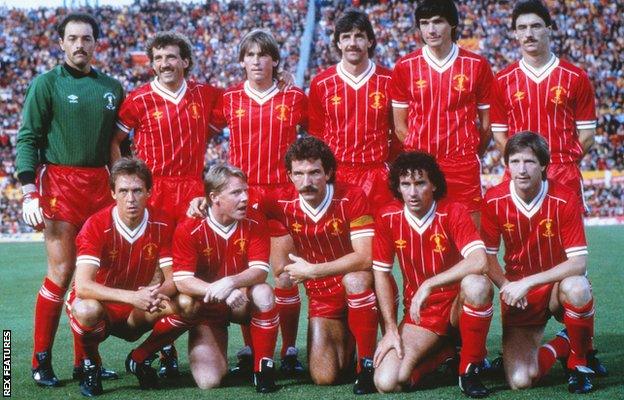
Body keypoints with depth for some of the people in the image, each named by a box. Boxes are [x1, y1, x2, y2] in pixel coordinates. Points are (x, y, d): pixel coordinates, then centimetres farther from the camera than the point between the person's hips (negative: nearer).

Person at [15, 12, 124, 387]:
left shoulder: (112, 88, 13)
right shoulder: (47, 84, 1)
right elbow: (27, 139, -3)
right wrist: (29, 194, -11)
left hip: (100, 184, 5)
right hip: (60, 183, -4)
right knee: (61, 272, -7)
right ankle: (42, 362, 3)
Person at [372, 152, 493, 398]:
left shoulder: (452, 213, -15)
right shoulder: (387, 218, -5)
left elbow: (479, 262, -31)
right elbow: (381, 274, 1)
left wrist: (429, 285, -32)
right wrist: (391, 329, -6)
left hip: (457, 305, -3)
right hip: (420, 313, 3)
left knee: (476, 285, -39)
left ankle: (470, 368, -16)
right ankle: (443, 353, 13)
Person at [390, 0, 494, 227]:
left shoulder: (477, 65, 3)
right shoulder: (405, 67, 5)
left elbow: (486, 122, 11)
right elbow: (400, 125, 10)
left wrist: (470, 156, 11)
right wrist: (419, 155, 4)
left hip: (463, 167, 0)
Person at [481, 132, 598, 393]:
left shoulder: (564, 199, -17)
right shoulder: (494, 200, -10)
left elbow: (579, 263, -21)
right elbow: (488, 257, 1)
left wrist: (528, 282, -28)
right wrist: (506, 286, -17)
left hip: (557, 286, -1)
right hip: (519, 295, 1)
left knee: (577, 288, -40)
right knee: (519, 381, -18)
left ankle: (579, 362, -12)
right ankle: (560, 345, 16)